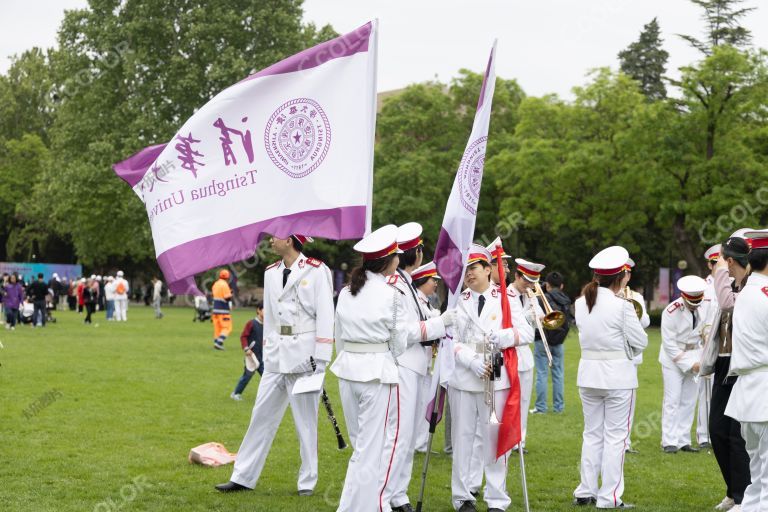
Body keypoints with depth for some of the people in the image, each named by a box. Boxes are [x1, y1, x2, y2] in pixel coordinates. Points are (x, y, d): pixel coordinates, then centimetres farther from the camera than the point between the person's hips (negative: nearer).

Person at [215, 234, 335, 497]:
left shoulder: (316, 270, -6)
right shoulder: (271, 273, 12)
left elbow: (325, 315, -9)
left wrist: (320, 359, -13)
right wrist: (267, 354, 13)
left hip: (304, 355, -6)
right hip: (277, 355, 6)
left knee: (305, 420, 2)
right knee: (261, 416, 7)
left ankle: (307, 481, 13)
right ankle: (243, 477, 13)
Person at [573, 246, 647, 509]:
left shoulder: (582, 303, 3)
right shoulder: (621, 306, -15)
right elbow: (640, 342, -9)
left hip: (588, 373, 6)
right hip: (617, 374, -6)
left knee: (592, 434, 15)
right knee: (615, 437, 1)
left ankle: (586, 492, 18)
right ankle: (609, 497, 2)